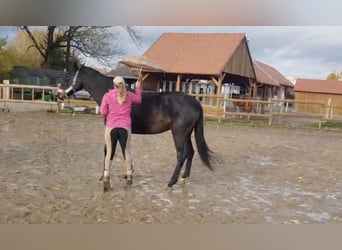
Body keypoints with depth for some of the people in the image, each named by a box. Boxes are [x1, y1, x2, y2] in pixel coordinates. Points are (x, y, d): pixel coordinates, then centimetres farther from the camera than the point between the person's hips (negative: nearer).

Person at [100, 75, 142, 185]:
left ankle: (106, 176, 5)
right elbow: (139, 99, 22)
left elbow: (103, 112, -3)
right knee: (127, 151, 12)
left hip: (111, 127, -1)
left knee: (109, 152, 7)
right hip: (126, 127, 2)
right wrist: (138, 87, 30)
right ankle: (129, 175, 19)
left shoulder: (108, 95, -6)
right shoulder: (129, 95, 1)